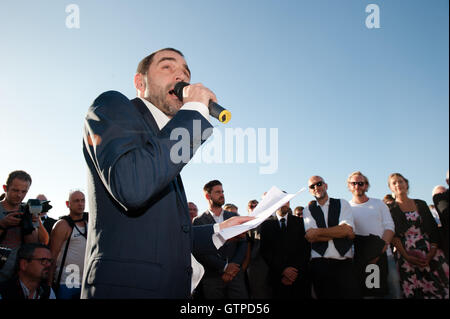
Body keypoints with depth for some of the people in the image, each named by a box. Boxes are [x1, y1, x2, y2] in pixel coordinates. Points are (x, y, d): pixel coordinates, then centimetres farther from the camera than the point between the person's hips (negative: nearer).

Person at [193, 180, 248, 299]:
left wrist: (233, 265, -6)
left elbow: (243, 243, 8)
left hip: (235, 274, 3)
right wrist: (224, 267, -11)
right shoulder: (199, 221, 2)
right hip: (212, 277, -2)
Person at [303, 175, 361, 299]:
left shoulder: (342, 204, 11)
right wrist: (340, 232, -5)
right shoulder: (308, 210, 11)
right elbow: (311, 236, -4)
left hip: (345, 262, 0)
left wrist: (318, 231, -6)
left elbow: (347, 229, -6)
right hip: (319, 264, 0)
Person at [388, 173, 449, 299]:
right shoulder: (390, 209, 4)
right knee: (414, 292, -6)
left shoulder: (421, 204, 13)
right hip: (407, 256, -3)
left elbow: (433, 229, 7)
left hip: (430, 253, 3)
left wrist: (432, 253, -8)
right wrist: (406, 256, -16)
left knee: (439, 289, -4)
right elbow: (393, 235, -5)